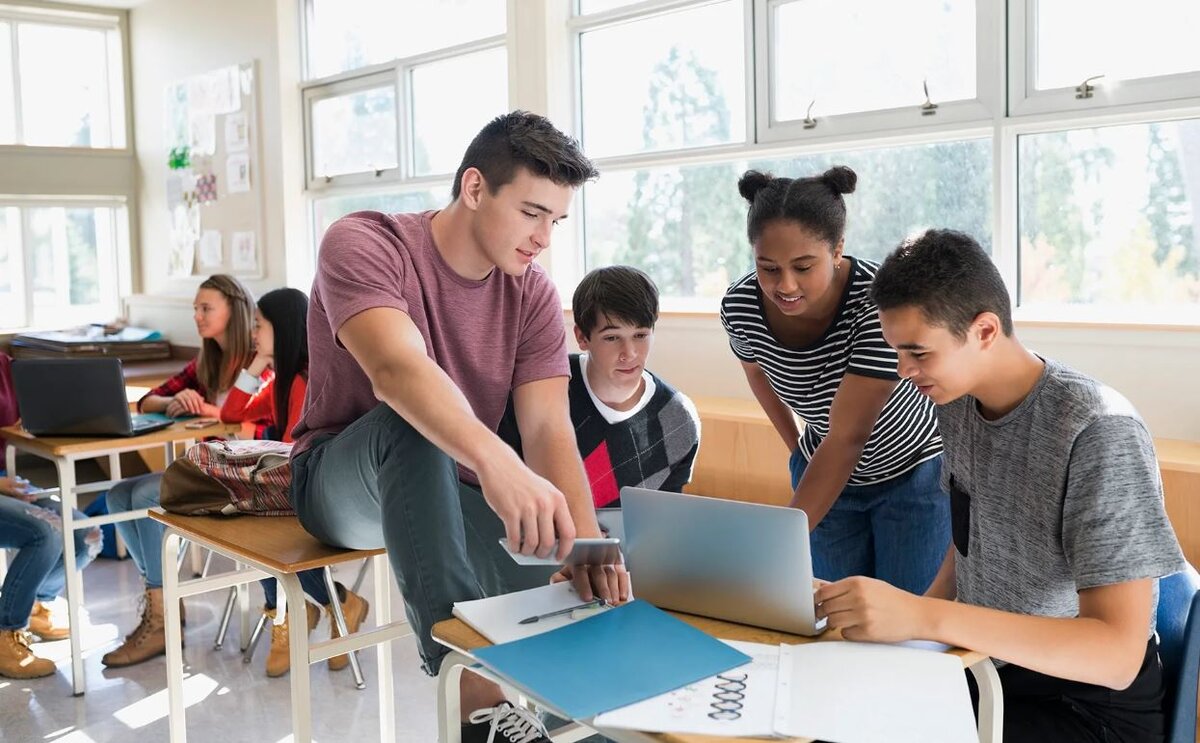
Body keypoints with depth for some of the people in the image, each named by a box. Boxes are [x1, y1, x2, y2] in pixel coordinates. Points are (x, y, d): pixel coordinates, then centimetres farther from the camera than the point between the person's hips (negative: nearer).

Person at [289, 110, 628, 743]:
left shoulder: (532, 294, -4)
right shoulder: (363, 245, -19)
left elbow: (549, 427, -17)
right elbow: (396, 369, -39)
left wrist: (586, 541, -36)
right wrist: (497, 463, -57)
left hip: (453, 491, 4)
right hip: (342, 486, -3)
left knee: (585, 588, -22)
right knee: (411, 422, -39)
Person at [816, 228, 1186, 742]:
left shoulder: (1099, 434, -24)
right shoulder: (956, 400, -2)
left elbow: (1117, 657, -29)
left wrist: (923, 617, -38)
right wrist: (910, 619, -4)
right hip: (987, 661, 6)